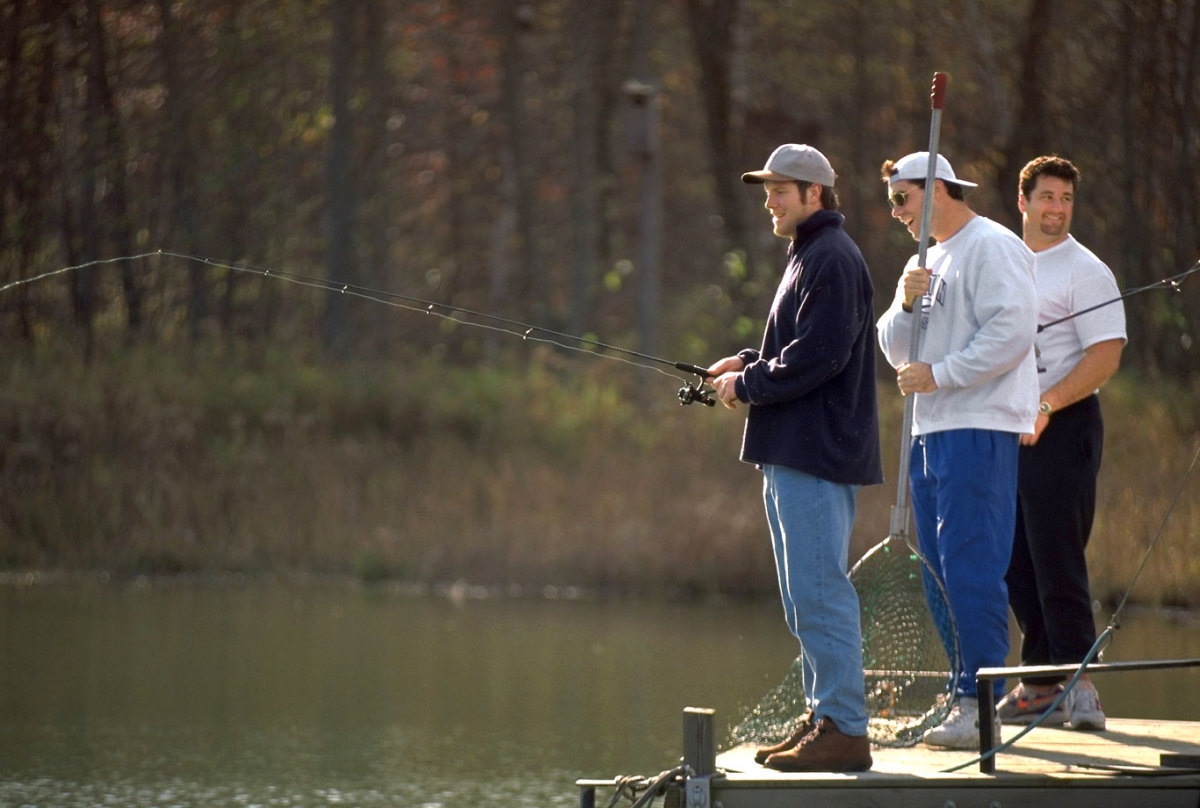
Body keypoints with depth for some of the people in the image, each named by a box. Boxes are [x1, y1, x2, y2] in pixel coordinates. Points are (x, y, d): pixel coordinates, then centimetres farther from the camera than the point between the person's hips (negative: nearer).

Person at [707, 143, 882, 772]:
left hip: (818, 454, -11)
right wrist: (747, 363, 12)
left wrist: (749, 384, -11)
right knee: (805, 598, 14)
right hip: (793, 453, 11)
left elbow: (820, 356, -20)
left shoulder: (833, 260, -12)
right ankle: (823, 716, 19)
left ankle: (843, 730, -13)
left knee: (820, 591, -12)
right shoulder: (807, 258, 21)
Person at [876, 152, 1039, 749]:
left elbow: (1011, 333, -17)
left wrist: (938, 374, -16)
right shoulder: (926, 263, 23)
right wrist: (905, 305, -1)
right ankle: (966, 694, 14)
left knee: (971, 570, -13)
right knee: (939, 570, 9)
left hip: (980, 429, -10)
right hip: (930, 431, 10)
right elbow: (896, 351, 19)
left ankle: (980, 706, -14)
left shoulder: (993, 247, -6)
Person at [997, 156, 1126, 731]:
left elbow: (1106, 355, -13)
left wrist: (1045, 404, -22)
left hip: (1064, 426, -7)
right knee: (1016, 559, 6)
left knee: (1056, 555, -12)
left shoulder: (1085, 270, -4)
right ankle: (1042, 680, 10)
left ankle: (1075, 678, -11)